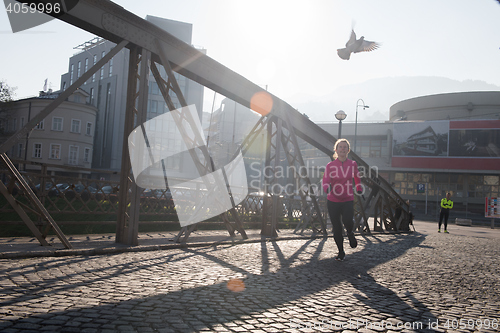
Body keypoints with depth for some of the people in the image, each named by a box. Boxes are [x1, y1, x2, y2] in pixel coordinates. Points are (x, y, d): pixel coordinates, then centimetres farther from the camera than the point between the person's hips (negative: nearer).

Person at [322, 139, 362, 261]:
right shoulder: (330, 165, 0)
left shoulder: (353, 164, 4)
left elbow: (357, 177, 22)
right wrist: (327, 188, -31)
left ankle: (350, 233, 13)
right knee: (336, 228, 3)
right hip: (333, 200, 0)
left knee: (347, 220, -24)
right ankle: (341, 252, 22)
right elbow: (326, 180, -11)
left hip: (348, 200, 0)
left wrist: (359, 189, 10)